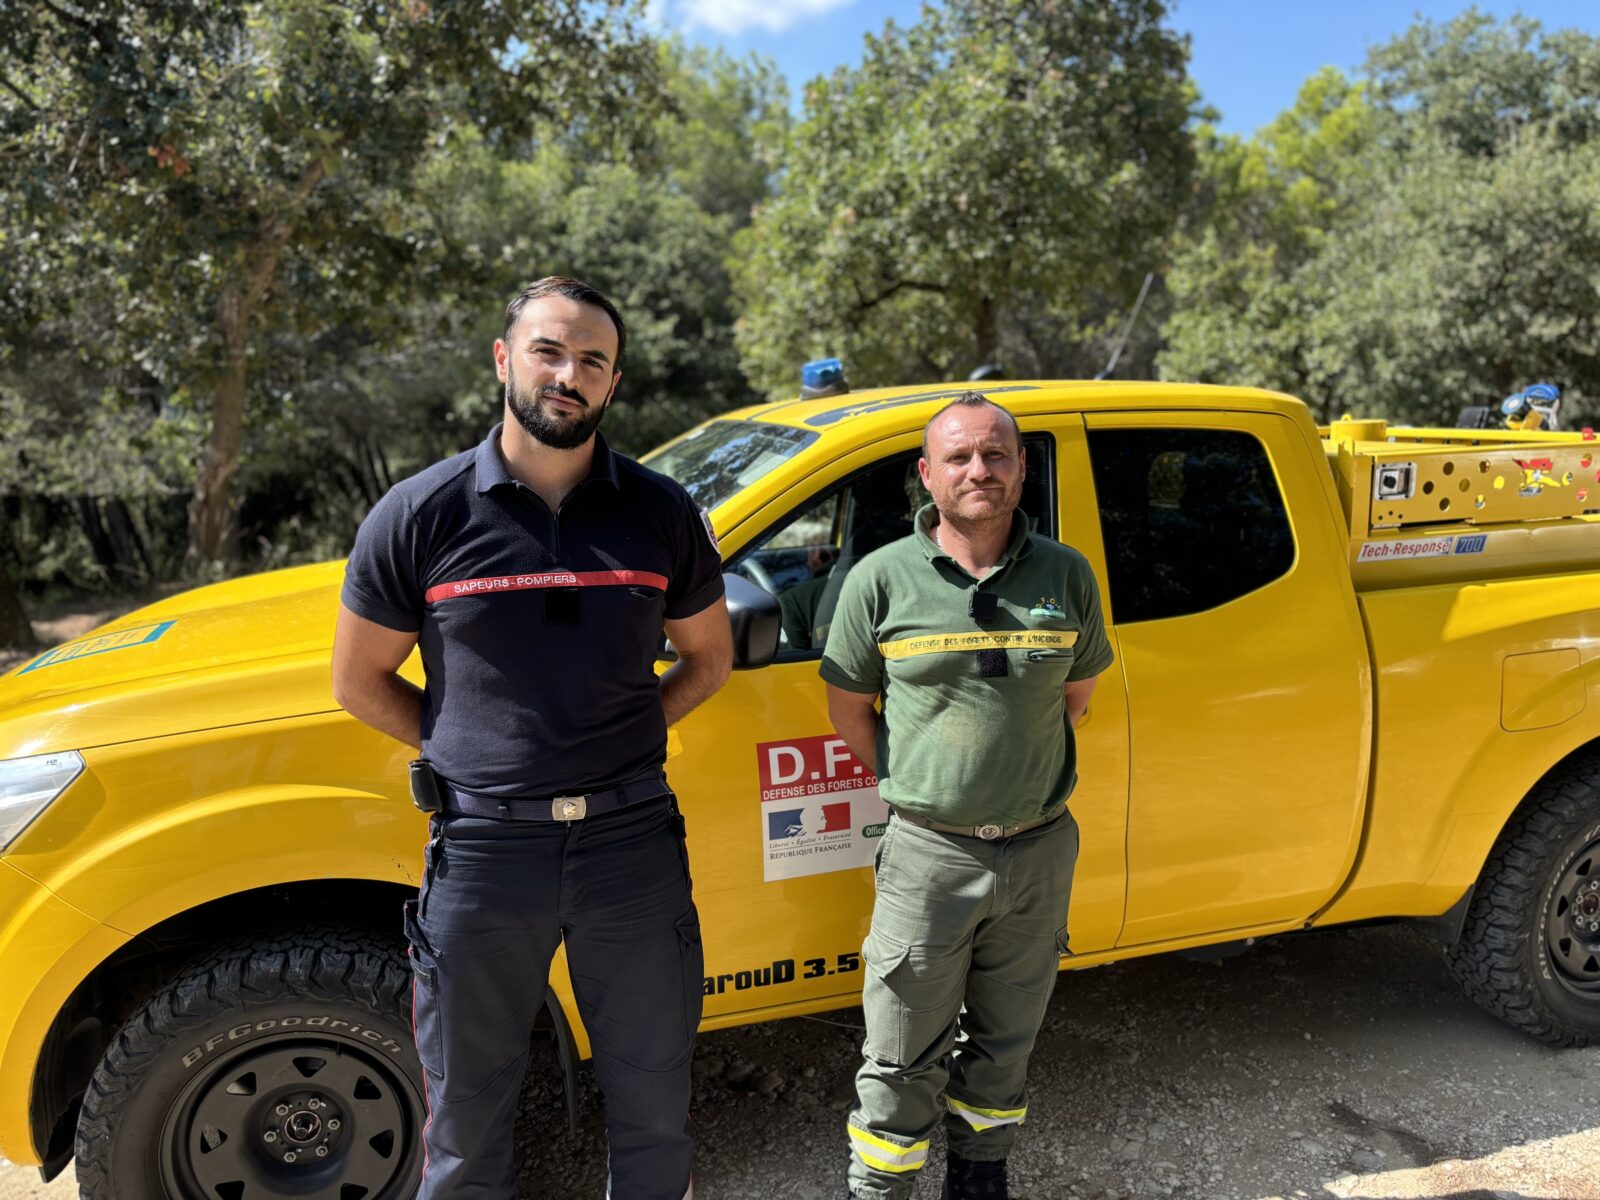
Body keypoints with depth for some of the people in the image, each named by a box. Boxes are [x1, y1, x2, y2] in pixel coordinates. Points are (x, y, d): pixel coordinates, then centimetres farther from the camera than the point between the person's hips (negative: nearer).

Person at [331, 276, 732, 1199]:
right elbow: (360, 681, 5)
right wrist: (474, 749, -1)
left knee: (654, 1098, 17)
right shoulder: (421, 516, -4)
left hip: (632, 837, 1)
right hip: (482, 846, -1)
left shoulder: (662, 513, 0)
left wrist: (624, 739, 1)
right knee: (468, 1110, 16)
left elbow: (710, 655, 12)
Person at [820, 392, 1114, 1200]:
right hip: (928, 853, -2)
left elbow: (1076, 695, 12)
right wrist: (914, 788, 1)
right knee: (902, 1058, 8)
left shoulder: (1066, 575, -1)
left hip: (1040, 851, 3)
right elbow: (848, 709, 1)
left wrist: (1023, 773, 6)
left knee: (1005, 1040, 21)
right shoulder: (882, 578, -7)